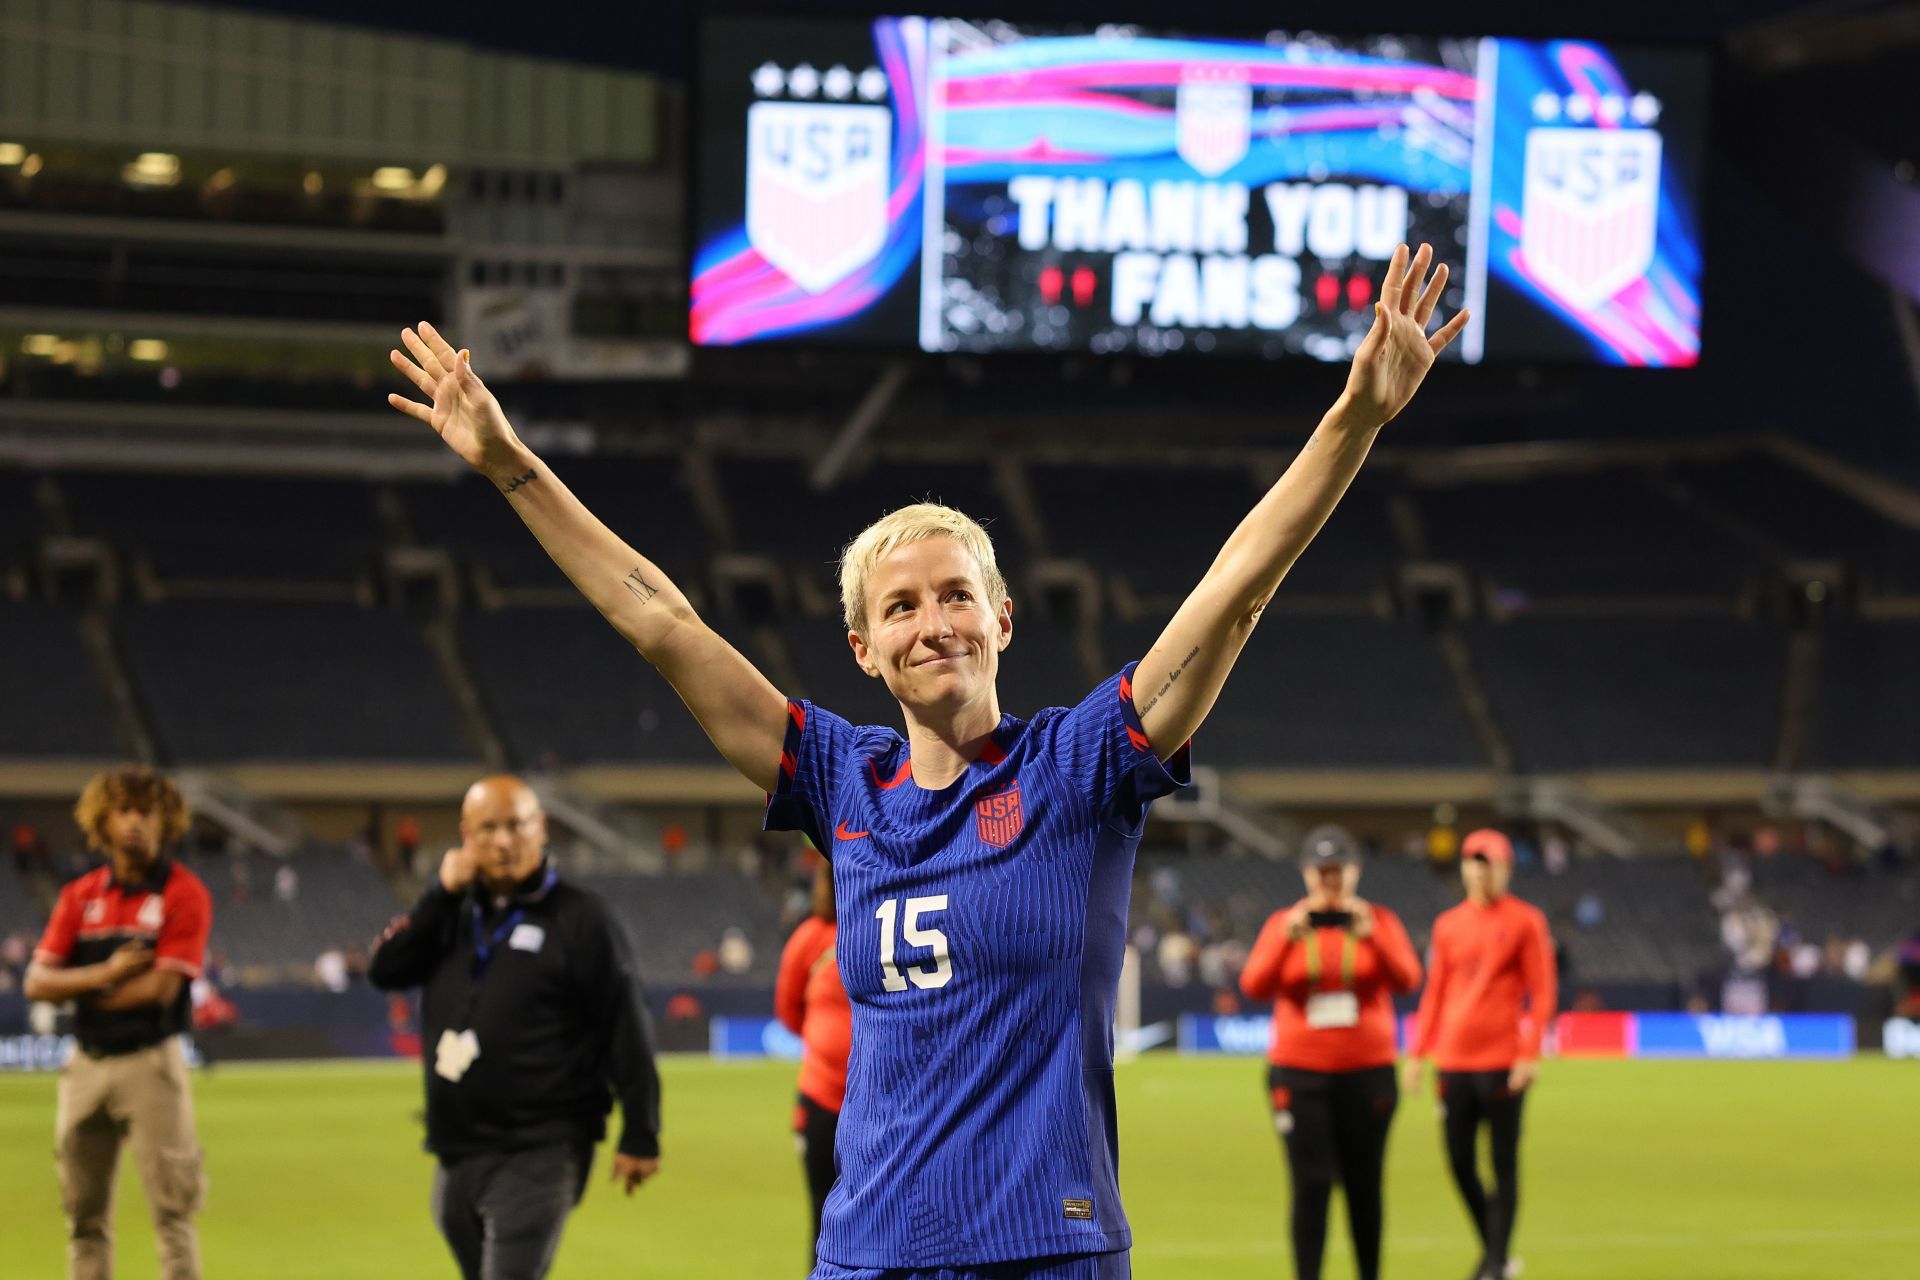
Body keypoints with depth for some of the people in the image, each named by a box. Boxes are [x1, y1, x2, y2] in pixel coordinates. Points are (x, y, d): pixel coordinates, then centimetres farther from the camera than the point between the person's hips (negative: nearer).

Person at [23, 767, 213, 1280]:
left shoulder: (184, 894, -4)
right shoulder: (80, 896, 10)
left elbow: (161, 987, -13)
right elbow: (37, 982, 2)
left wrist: (81, 989, -3)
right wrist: (106, 974, -13)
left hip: (150, 1063, -5)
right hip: (86, 1065, 5)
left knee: (171, 1210, -6)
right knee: (84, 1214, 8)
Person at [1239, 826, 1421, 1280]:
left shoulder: (1379, 921, 5)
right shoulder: (1284, 923, 5)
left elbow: (1408, 980, -10)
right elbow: (1254, 986, -9)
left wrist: (1372, 936, -25)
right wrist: (1286, 939, -23)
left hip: (1368, 1071, 1)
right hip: (1300, 1072, -1)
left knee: (1365, 1185, 6)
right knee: (1311, 1184, -8)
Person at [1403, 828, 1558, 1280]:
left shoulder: (1525, 921, -1)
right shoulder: (1448, 925, 12)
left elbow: (1543, 992, -4)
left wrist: (1530, 1055, -13)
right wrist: (1418, 1053, 10)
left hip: (1503, 1063, -5)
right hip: (1453, 1063, 5)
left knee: (1503, 1163, -2)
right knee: (1460, 1162, 5)